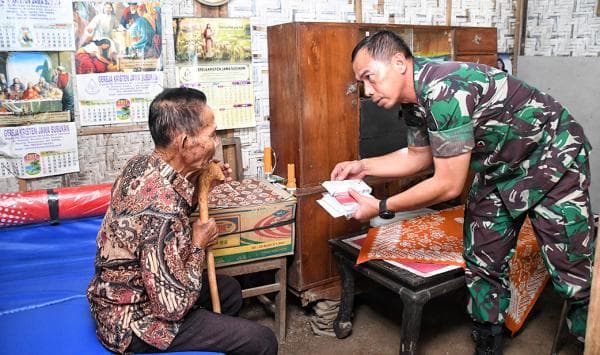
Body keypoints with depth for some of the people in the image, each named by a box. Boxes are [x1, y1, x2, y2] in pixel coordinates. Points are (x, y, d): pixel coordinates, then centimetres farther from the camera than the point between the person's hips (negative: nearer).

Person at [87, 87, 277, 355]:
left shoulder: (141, 164, -6)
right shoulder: (162, 206, -34)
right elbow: (174, 306, -29)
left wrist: (197, 185, -3)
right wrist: (198, 245, -15)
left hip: (122, 298, 9)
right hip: (133, 322, -9)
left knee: (229, 289, 24)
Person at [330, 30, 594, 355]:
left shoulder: (444, 90, -33)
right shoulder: (413, 99, -5)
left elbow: (449, 185, -29)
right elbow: (419, 156, 10)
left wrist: (381, 208, -22)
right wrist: (363, 166, 0)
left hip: (551, 155, -8)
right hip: (499, 168, 8)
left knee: (571, 272, -5)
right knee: (482, 264, 9)